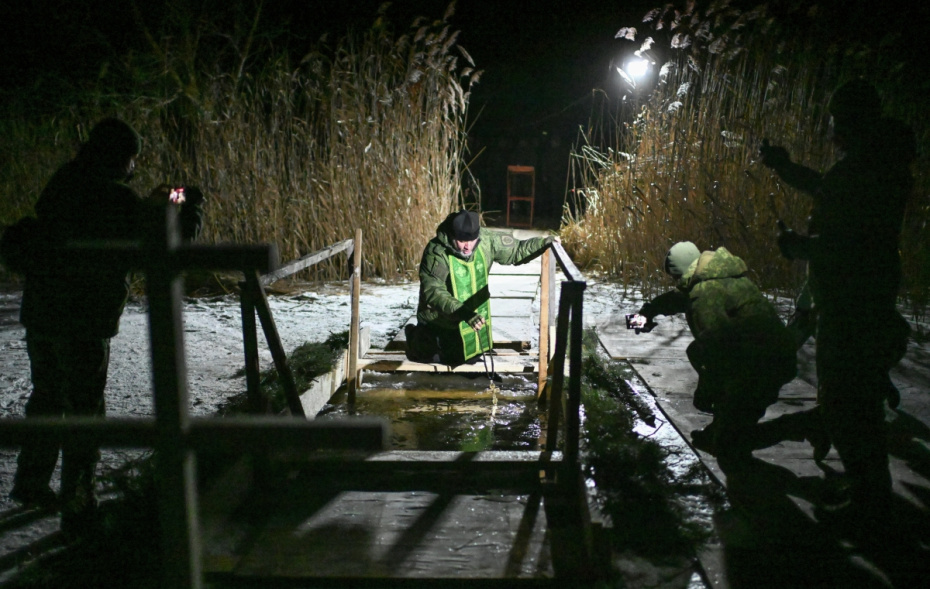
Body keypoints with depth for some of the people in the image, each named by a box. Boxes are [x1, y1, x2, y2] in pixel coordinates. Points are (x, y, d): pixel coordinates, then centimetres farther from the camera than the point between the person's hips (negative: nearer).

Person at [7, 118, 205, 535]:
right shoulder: (116, 197, -15)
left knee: (46, 398, 22)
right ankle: (77, 509, 11)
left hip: (39, 313, 8)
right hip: (84, 323, -7)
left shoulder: (61, 184, 8)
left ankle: (30, 483, 38)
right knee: (84, 411, 3)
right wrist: (193, 205, 7)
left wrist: (151, 204, 19)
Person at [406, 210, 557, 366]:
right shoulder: (436, 253, -32)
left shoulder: (485, 240, -16)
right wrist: (464, 313, -52)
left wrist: (543, 243, -15)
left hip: (474, 316, 6)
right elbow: (434, 292, -41)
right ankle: (418, 337, 30)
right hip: (441, 320, -6)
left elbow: (516, 250, -1)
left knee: (472, 355, 24)